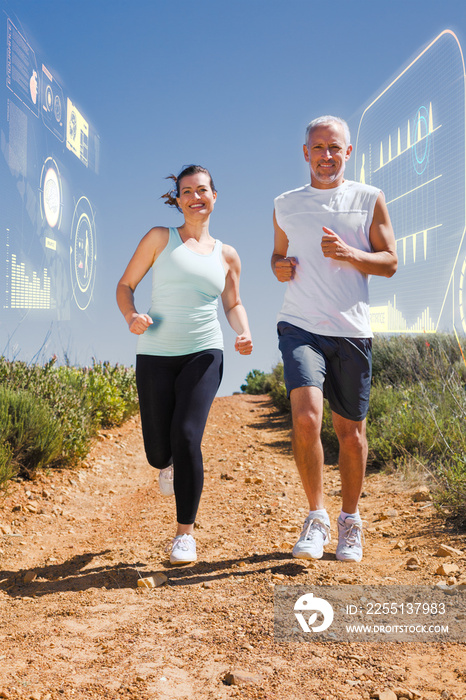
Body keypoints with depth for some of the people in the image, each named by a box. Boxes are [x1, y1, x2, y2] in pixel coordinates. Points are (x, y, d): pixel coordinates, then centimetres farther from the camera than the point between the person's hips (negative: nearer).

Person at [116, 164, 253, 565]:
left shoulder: (227, 256, 11)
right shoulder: (160, 238, 5)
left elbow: (234, 304, 22)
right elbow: (125, 285, 6)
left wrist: (244, 334, 1)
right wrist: (131, 316, -16)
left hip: (203, 355, 0)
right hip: (156, 355, 0)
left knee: (187, 435, -19)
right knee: (158, 451, 1)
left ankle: (186, 532, -4)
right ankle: (167, 464, 44)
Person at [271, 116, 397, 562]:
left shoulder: (369, 200, 7)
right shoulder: (285, 205, 13)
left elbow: (389, 263, 5)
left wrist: (349, 254, -13)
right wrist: (280, 268, 1)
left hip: (351, 329, 0)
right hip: (300, 325, 0)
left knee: (350, 431, 5)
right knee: (305, 417, -19)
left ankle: (350, 521, 24)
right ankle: (316, 517, -2)